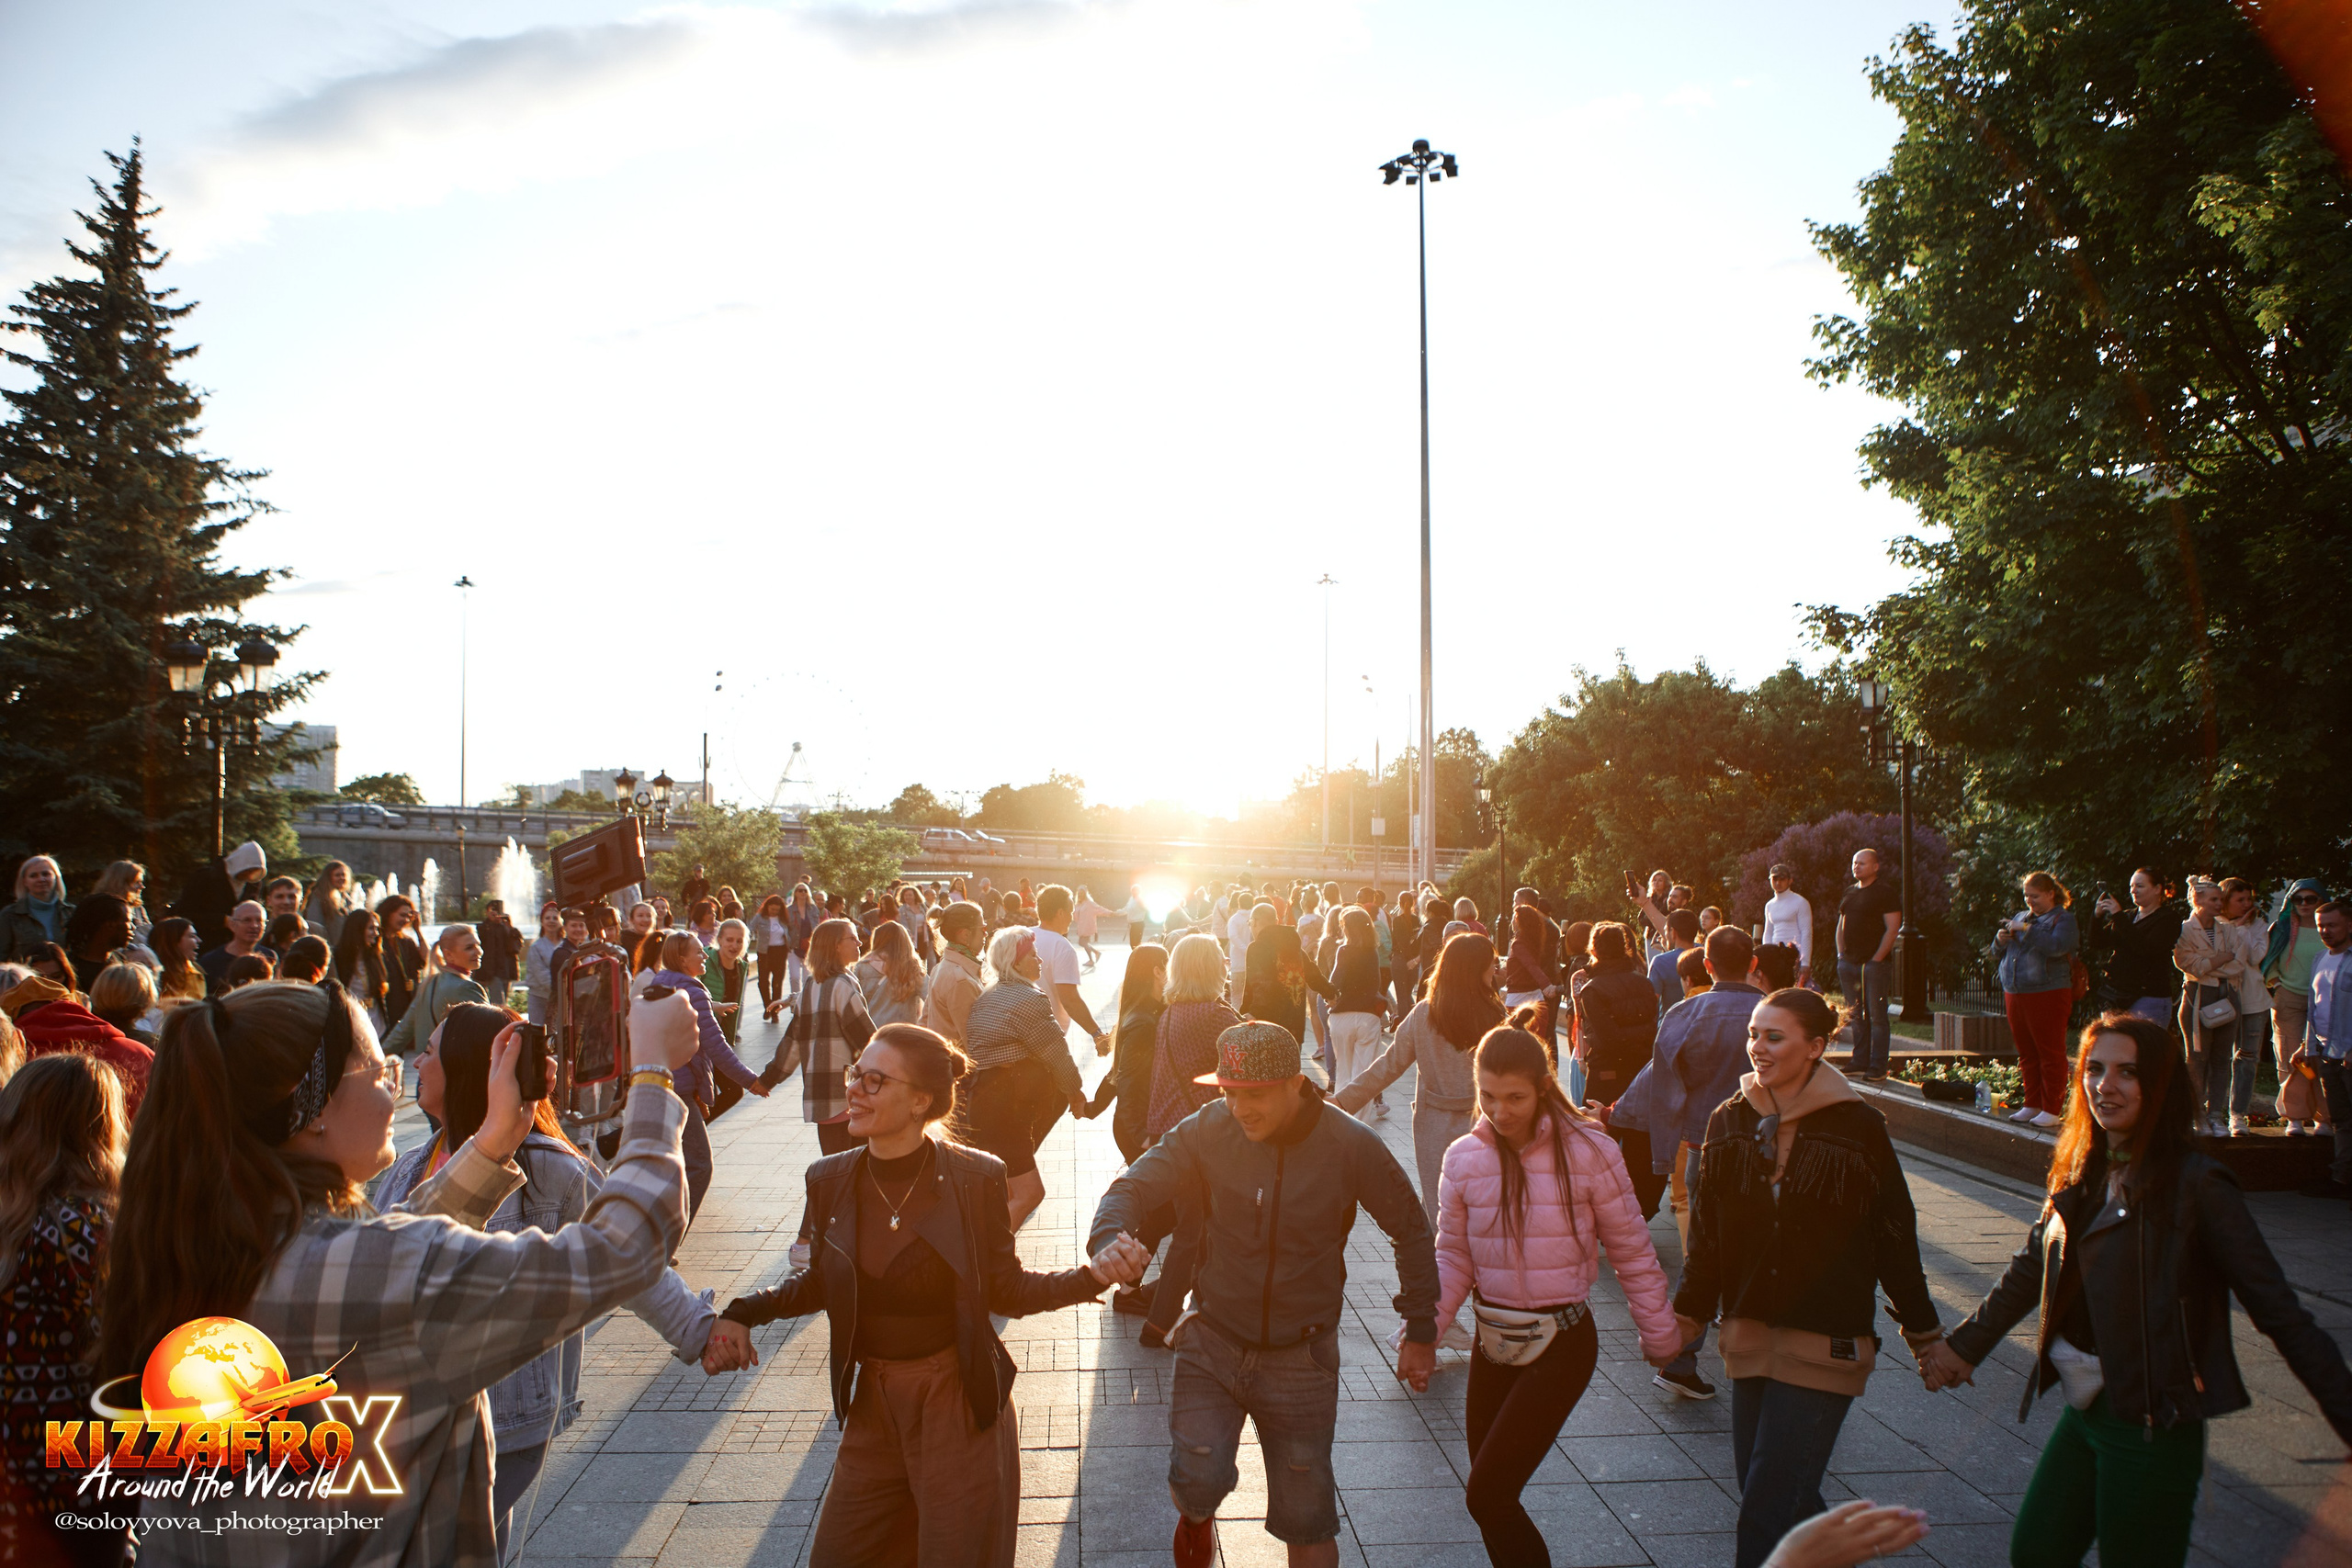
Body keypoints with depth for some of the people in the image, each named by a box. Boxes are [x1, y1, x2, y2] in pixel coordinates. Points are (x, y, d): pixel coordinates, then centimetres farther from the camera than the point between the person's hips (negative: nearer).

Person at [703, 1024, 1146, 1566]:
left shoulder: (975, 1178, -13)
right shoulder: (830, 1180, -4)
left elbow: (1006, 1290, -5)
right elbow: (820, 1283, 9)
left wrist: (1092, 1274, -20)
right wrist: (742, 1313, -5)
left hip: (960, 1408, -4)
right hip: (872, 1405, 4)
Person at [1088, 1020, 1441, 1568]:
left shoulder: (1352, 1146, -13)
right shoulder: (1209, 1130, -12)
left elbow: (1411, 1231, 0)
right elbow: (1134, 1186, -10)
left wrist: (1421, 1332, 4)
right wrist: (1108, 1237, -33)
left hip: (1301, 1358, 0)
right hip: (1212, 1343, 0)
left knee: (1307, 1523, 7)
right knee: (1197, 1481, -18)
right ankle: (1197, 1518, 20)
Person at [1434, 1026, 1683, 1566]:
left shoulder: (1588, 1151, -13)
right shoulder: (1464, 1158, -3)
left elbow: (1631, 1252, -3)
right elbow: (1453, 1257, 5)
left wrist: (1659, 1335, 4)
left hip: (1561, 1344, -5)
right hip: (1493, 1339, 5)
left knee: (1487, 1496, -10)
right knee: (1490, 1497, 12)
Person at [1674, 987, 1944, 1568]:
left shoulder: (1857, 1127, -8)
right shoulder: (1730, 1121, 3)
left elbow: (1895, 1239, 0)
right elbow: (1706, 1232, 10)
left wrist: (1924, 1335, 6)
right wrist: (1686, 1316, 7)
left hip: (1824, 1343, -5)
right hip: (1750, 1335, 5)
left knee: (1772, 1504, -7)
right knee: (1758, 1487, 11)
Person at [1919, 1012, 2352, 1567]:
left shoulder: (2195, 1184, -15)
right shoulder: (2083, 1175, 6)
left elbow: (2279, 1313, -15)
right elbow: (2030, 1269, 17)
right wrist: (1965, 1345, 20)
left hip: (2153, 1430, -7)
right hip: (2084, 1414, 7)